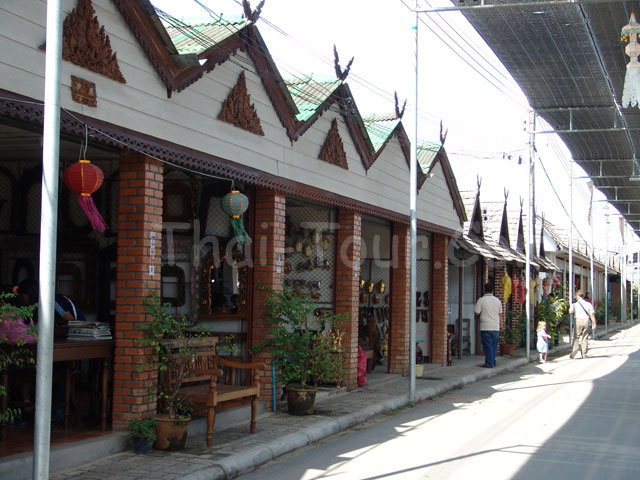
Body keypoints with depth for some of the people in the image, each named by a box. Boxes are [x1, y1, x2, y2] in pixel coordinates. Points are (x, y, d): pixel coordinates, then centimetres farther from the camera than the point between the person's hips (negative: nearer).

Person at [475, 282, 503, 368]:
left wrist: (480, 316, 18)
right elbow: (500, 315, 12)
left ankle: (489, 363, -3)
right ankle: (493, 362, 17)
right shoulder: (498, 301, 7)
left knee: (488, 346, -2)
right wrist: (500, 326, 21)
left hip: (485, 327, -4)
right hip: (496, 327, 4)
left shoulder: (481, 300, -6)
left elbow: (477, 314, -4)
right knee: (494, 346, 12)